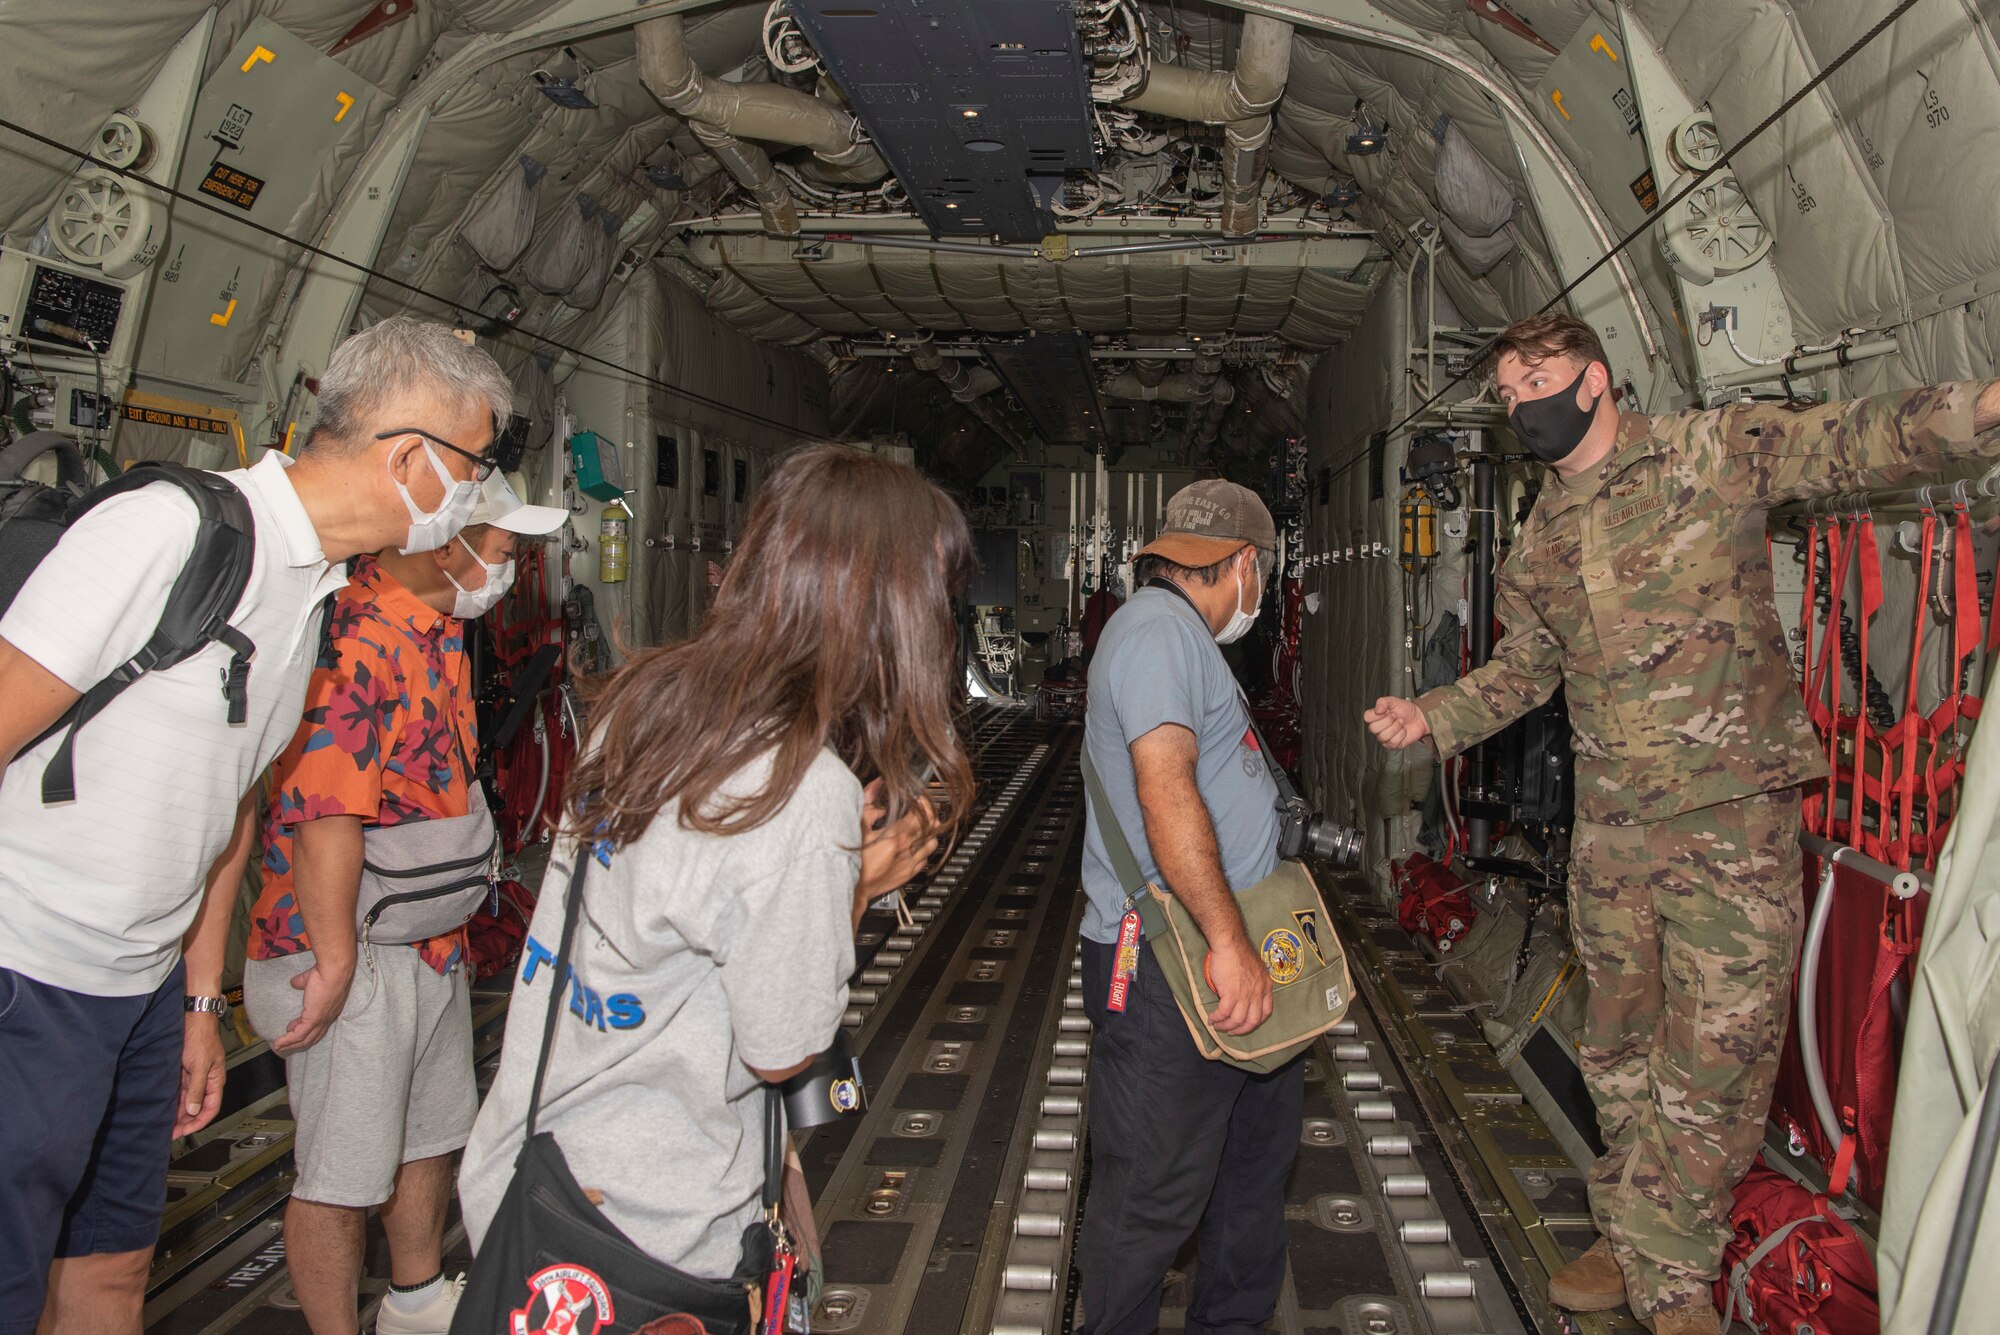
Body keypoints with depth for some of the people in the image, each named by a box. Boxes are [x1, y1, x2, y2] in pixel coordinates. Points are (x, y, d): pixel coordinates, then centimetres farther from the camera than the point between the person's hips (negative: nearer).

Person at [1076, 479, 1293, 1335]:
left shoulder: (1182, 634, 20)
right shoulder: (1157, 626, -15)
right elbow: (1165, 788, -27)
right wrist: (1228, 942, -28)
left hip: (1228, 963, 11)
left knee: (1259, 1149, 22)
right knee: (1154, 1196, 0)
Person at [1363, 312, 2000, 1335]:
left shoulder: (1715, 452, -2)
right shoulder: (1537, 543, 13)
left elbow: (1858, 441, -10)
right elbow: (1522, 671, 21)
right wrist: (1430, 716, 6)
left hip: (1730, 812, -5)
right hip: (1610, 825, 5)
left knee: (1718, 1045, -3)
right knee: (1620, 1040, 14)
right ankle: (1632, 1240, 32)